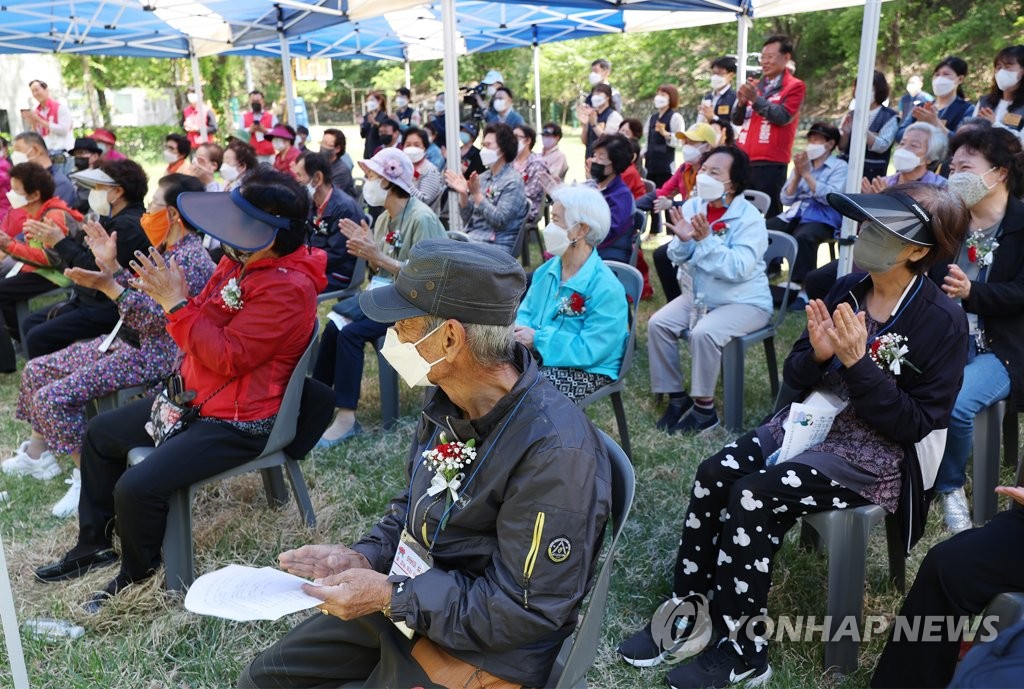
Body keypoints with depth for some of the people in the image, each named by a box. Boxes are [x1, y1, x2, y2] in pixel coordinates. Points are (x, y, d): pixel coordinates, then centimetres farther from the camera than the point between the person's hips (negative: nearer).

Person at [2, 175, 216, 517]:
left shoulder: (191, 257, -19)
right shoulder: (168, 249, 12)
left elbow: (157, 319, -26)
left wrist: (107, 285, -30)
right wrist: (113, 265, 8)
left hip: (153, 356, -11)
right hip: (129, 342, 11)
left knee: (53, 398, -18)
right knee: (36, 370, 14)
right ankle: (37, 454, 27)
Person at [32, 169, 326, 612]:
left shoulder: (288, 288, -26)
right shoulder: (239, 262, 3)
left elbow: (227, 358, -27)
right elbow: (205, 332, 9)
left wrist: (177, 304, -25)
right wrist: (173, 297, -10)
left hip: (238, 422, -10)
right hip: (196, 397, 10)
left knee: (137, 488, -21)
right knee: (100, 433, 21)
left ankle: (137, 575, 10)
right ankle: (94, 542, 35)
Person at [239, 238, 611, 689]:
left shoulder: (555, 452, -30)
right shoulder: (448, 401, -4)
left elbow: (527, 610, -24)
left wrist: (391, 596, -23)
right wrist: (366, 557, -6)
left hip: (482, 649, -7)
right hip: (405, 596, 7)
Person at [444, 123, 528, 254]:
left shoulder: (513, 182, -6)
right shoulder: (483, 177, 14)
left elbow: (499, 221, -17)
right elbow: (467, 218, 12)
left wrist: (477, 194, -20)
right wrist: (463, 194, -4)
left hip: (495, 244, -7)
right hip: (470, 237, 7)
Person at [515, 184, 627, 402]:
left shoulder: (606, 288, -21)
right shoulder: (547, 270, 4)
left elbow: (588, 350, -25)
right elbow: (525, 313, 13)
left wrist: (538, 339, -21)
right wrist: (520, 332, -12)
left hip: (587, 372, -7)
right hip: (537, 357, 7)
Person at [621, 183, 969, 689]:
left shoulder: (941, 321, -13)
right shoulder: (846, 290, 4)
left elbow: (915, 423, -16)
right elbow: (796, 377, 7)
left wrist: (857, 362, -24)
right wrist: (817, 354, -16)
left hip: (881, 451, -6)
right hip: (813, 419, 6)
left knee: (754, 495, -25)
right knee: (714, 474, -18)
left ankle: (741, 647, -9)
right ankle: (691, 613, -7)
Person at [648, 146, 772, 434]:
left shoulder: (749, 218, -17)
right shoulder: (692, 206, -1)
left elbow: (739, 269, -28)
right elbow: (677, 258, 0)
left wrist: (706, 240, -32)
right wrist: (683, 240, -22)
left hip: (744, 302, -6)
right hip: (699, 295, 6)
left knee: (703, 333, -31)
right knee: (658, 324, -13)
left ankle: (704, 408, -12)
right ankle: (677, 397, 0)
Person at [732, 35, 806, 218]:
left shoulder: (795, 86, 1)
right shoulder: (755, 86, 18)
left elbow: (783, 117, -12)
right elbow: (737, 120, 14)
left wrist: (756, 99, -19)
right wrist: (741, 102, -6)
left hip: (771, 163, -6)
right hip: (744, 160, 6)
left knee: (769, 214, -6)